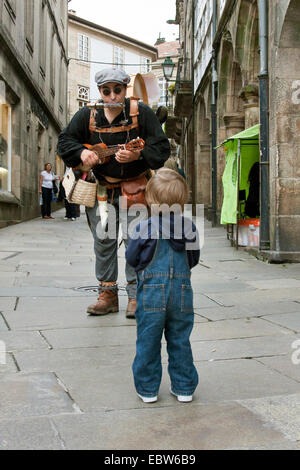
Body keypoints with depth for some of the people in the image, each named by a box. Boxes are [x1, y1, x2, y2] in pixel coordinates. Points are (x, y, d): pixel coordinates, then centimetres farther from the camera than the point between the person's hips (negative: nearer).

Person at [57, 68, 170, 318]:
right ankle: (108, 295, 19)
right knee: (103, 242, 8)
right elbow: (65, 140, 7)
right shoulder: (87, 115, 2)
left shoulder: (141, 112, -7)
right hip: (100, 187, 3)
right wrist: (81, 152, -14)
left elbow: (162, 148, -9)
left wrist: (138, 155, -28)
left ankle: (136, 296, 7)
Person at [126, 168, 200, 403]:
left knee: (148, 342, 9)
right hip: (182, 293, 3)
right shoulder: (190, 228, -1)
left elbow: (132, 258, -1)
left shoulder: (144, 228, -10)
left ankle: (148, 388, 17)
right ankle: (184, 387, 23)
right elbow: (194, 259, 8)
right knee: (180, 341, 14)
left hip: (151, 293, -3)